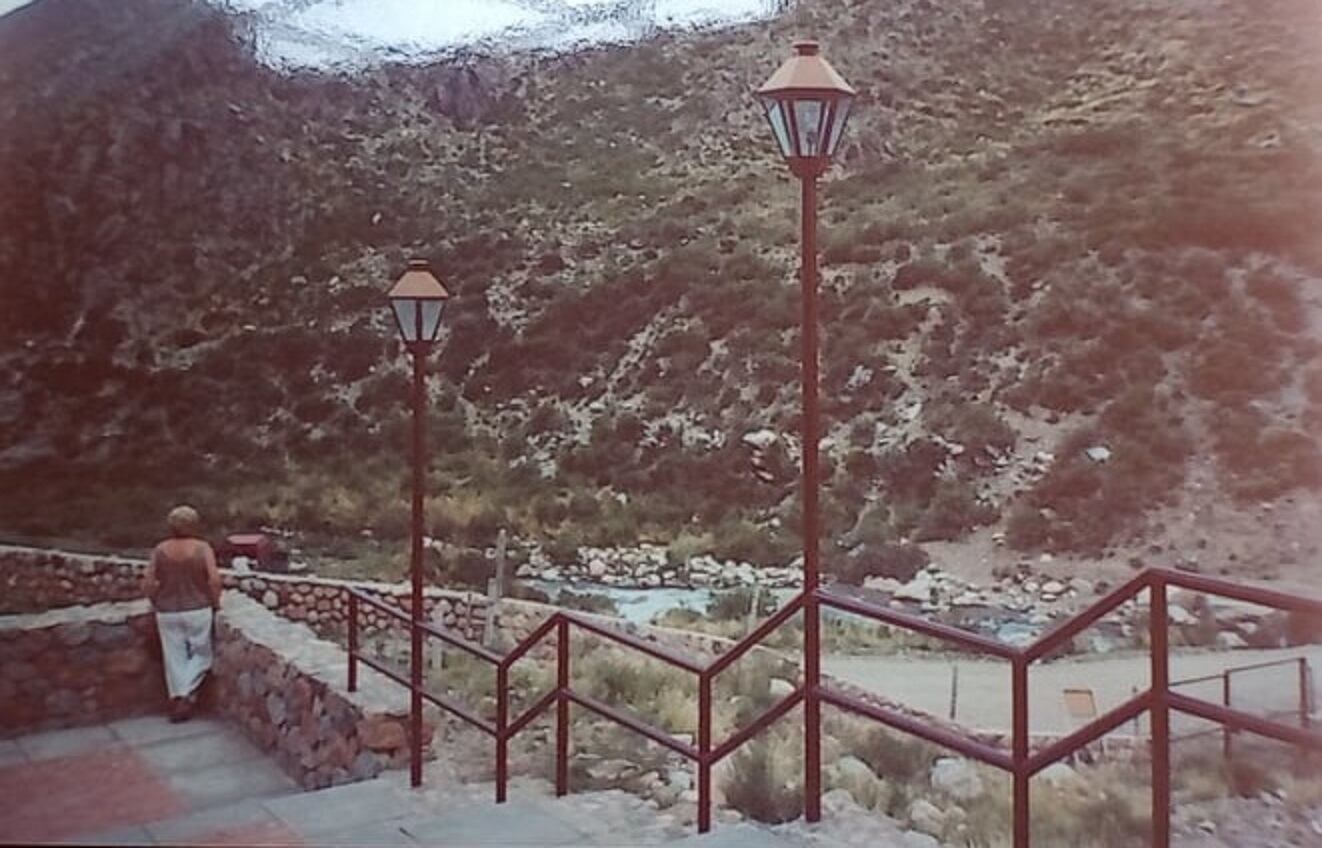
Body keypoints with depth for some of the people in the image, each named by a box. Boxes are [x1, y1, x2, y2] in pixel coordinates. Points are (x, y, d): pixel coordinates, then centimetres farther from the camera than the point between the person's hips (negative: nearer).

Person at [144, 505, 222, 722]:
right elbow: (214, 580, -15)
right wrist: (215, 603, 0)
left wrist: (157, 603, 12)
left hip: (167, 613, 2)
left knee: (174, 657, 11)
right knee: (200, 654, 12)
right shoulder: (202, 548, -9)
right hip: (198, 610, -2)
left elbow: (150, 582, -3)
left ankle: (177, 698, 14)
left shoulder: (160, 550, -3)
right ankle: (187, 693, -2)